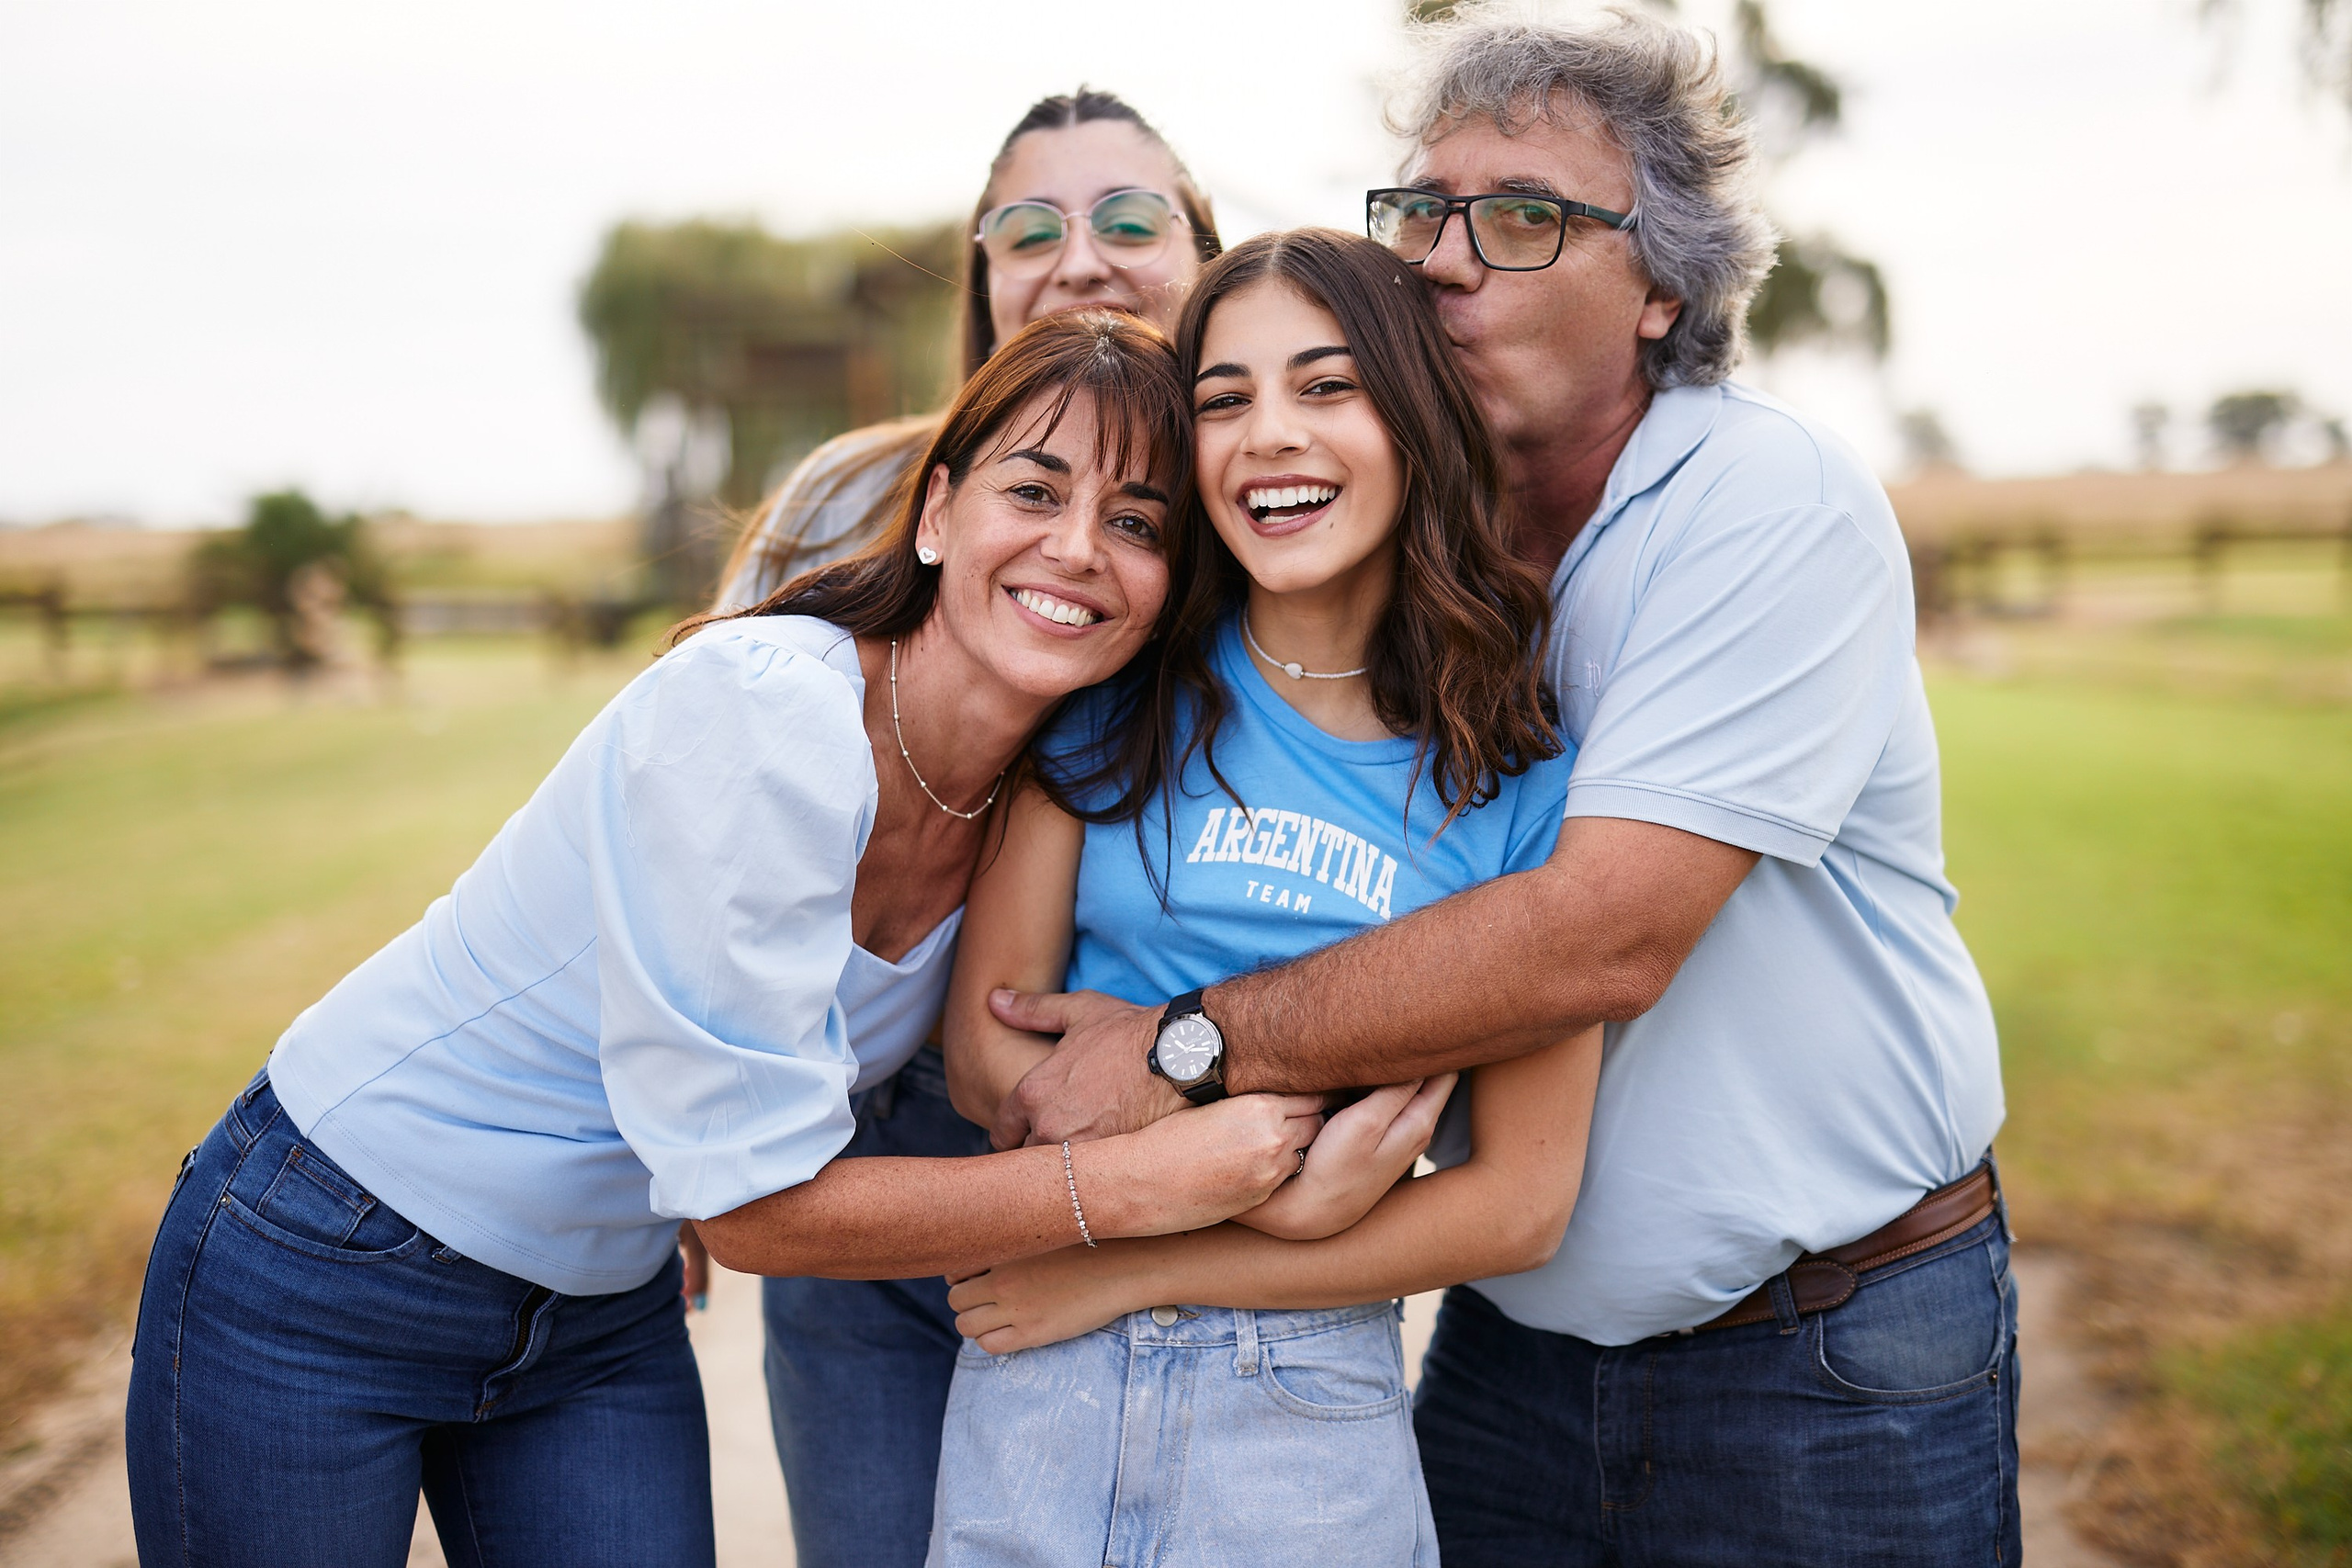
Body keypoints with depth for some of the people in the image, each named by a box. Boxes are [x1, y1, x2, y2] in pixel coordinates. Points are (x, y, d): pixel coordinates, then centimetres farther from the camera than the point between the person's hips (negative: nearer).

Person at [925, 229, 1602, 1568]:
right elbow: (987, 1049, -3)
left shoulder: (1523, 782, -5)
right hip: (1039, 1396, 1)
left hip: (1313, 1414, -1)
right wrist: (1266, 1191, -18)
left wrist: (1131, 1271, -10)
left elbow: (1521, 1204, -6)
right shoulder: (1115, 695, -2)